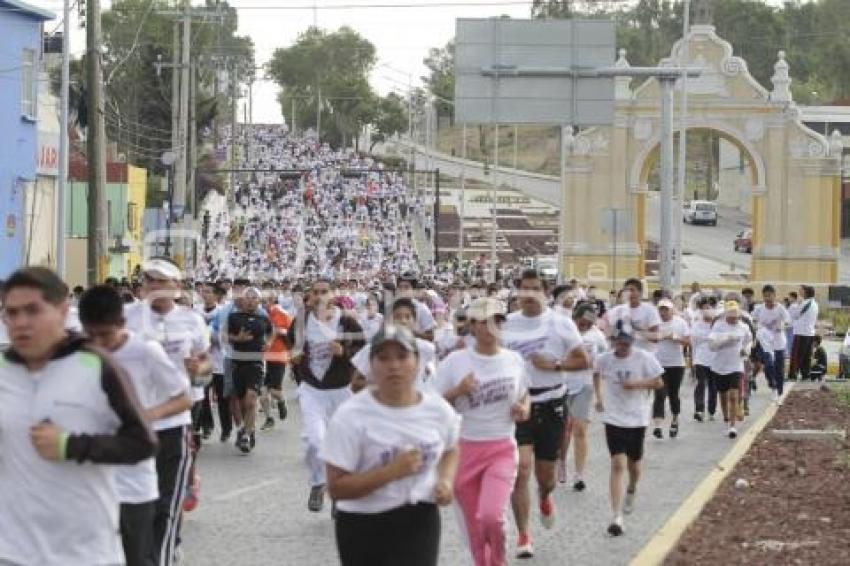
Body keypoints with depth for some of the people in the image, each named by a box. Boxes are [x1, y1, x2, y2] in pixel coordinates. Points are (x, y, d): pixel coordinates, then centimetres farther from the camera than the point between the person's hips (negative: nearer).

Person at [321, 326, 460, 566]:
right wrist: (391, 471, -26)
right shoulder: (351, 416, -13)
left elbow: (450, 450, 23)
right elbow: (336, 487, -17)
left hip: (419, 524, 2)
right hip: (364, 528, -1)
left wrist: (446, 480, 1)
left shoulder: (438, 409, 0)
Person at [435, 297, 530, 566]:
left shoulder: (514, 360, 1)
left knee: (491, 516, -19)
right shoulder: (455, 361, -6)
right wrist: (458, 391, -20)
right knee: (474, 525, 8)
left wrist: (524, 410, -4)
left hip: (502, 450, 0)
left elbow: (524, 397, 18)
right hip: (464, 450, 0)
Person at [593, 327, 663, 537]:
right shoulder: (604, 359, -3)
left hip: (637, 419, 1)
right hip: (613, 419, -1)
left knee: (634, 464, 15)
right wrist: (599, 397, 10)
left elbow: (658, 382, -4)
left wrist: (636, 384, -18)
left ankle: (631, 491, 52)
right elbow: (597, 374, 19)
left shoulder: (644, 358, -8)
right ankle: (617, 518, -17)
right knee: (618, 464, -13)